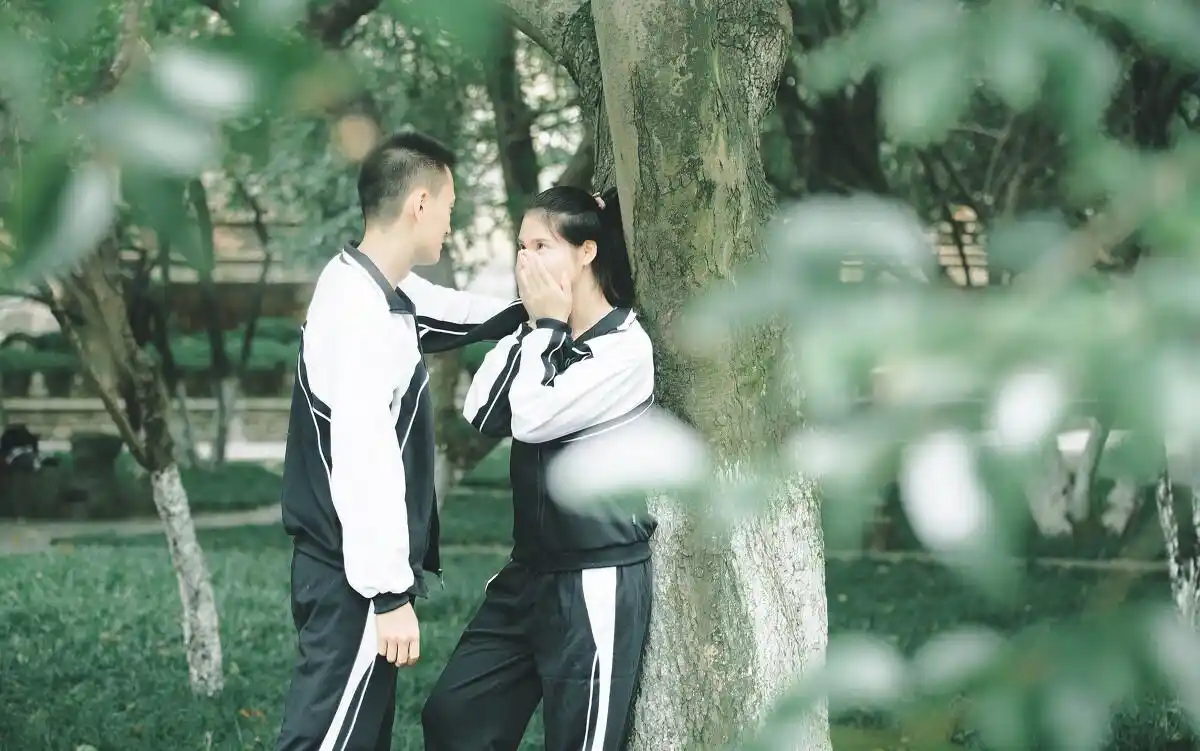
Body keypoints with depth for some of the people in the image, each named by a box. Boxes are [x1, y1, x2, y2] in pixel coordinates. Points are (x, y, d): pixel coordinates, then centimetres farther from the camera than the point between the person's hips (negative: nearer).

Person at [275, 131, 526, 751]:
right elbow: (363, 462, -24)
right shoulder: (361, 313, -21)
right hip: (356, 576, -10)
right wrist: (389, 592, -23)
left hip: (353, 566, 10)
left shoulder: (378, 289, 9)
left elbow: (454, 312, 30)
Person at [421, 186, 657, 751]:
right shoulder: (544, 337, 11)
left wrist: (546, 325, -11)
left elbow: (533, 418, -22)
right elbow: (482, 415, 0)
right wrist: (532, 329, -2)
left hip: (596, 583, -8)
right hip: (531, 573, 8)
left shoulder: (627, 349, -15)